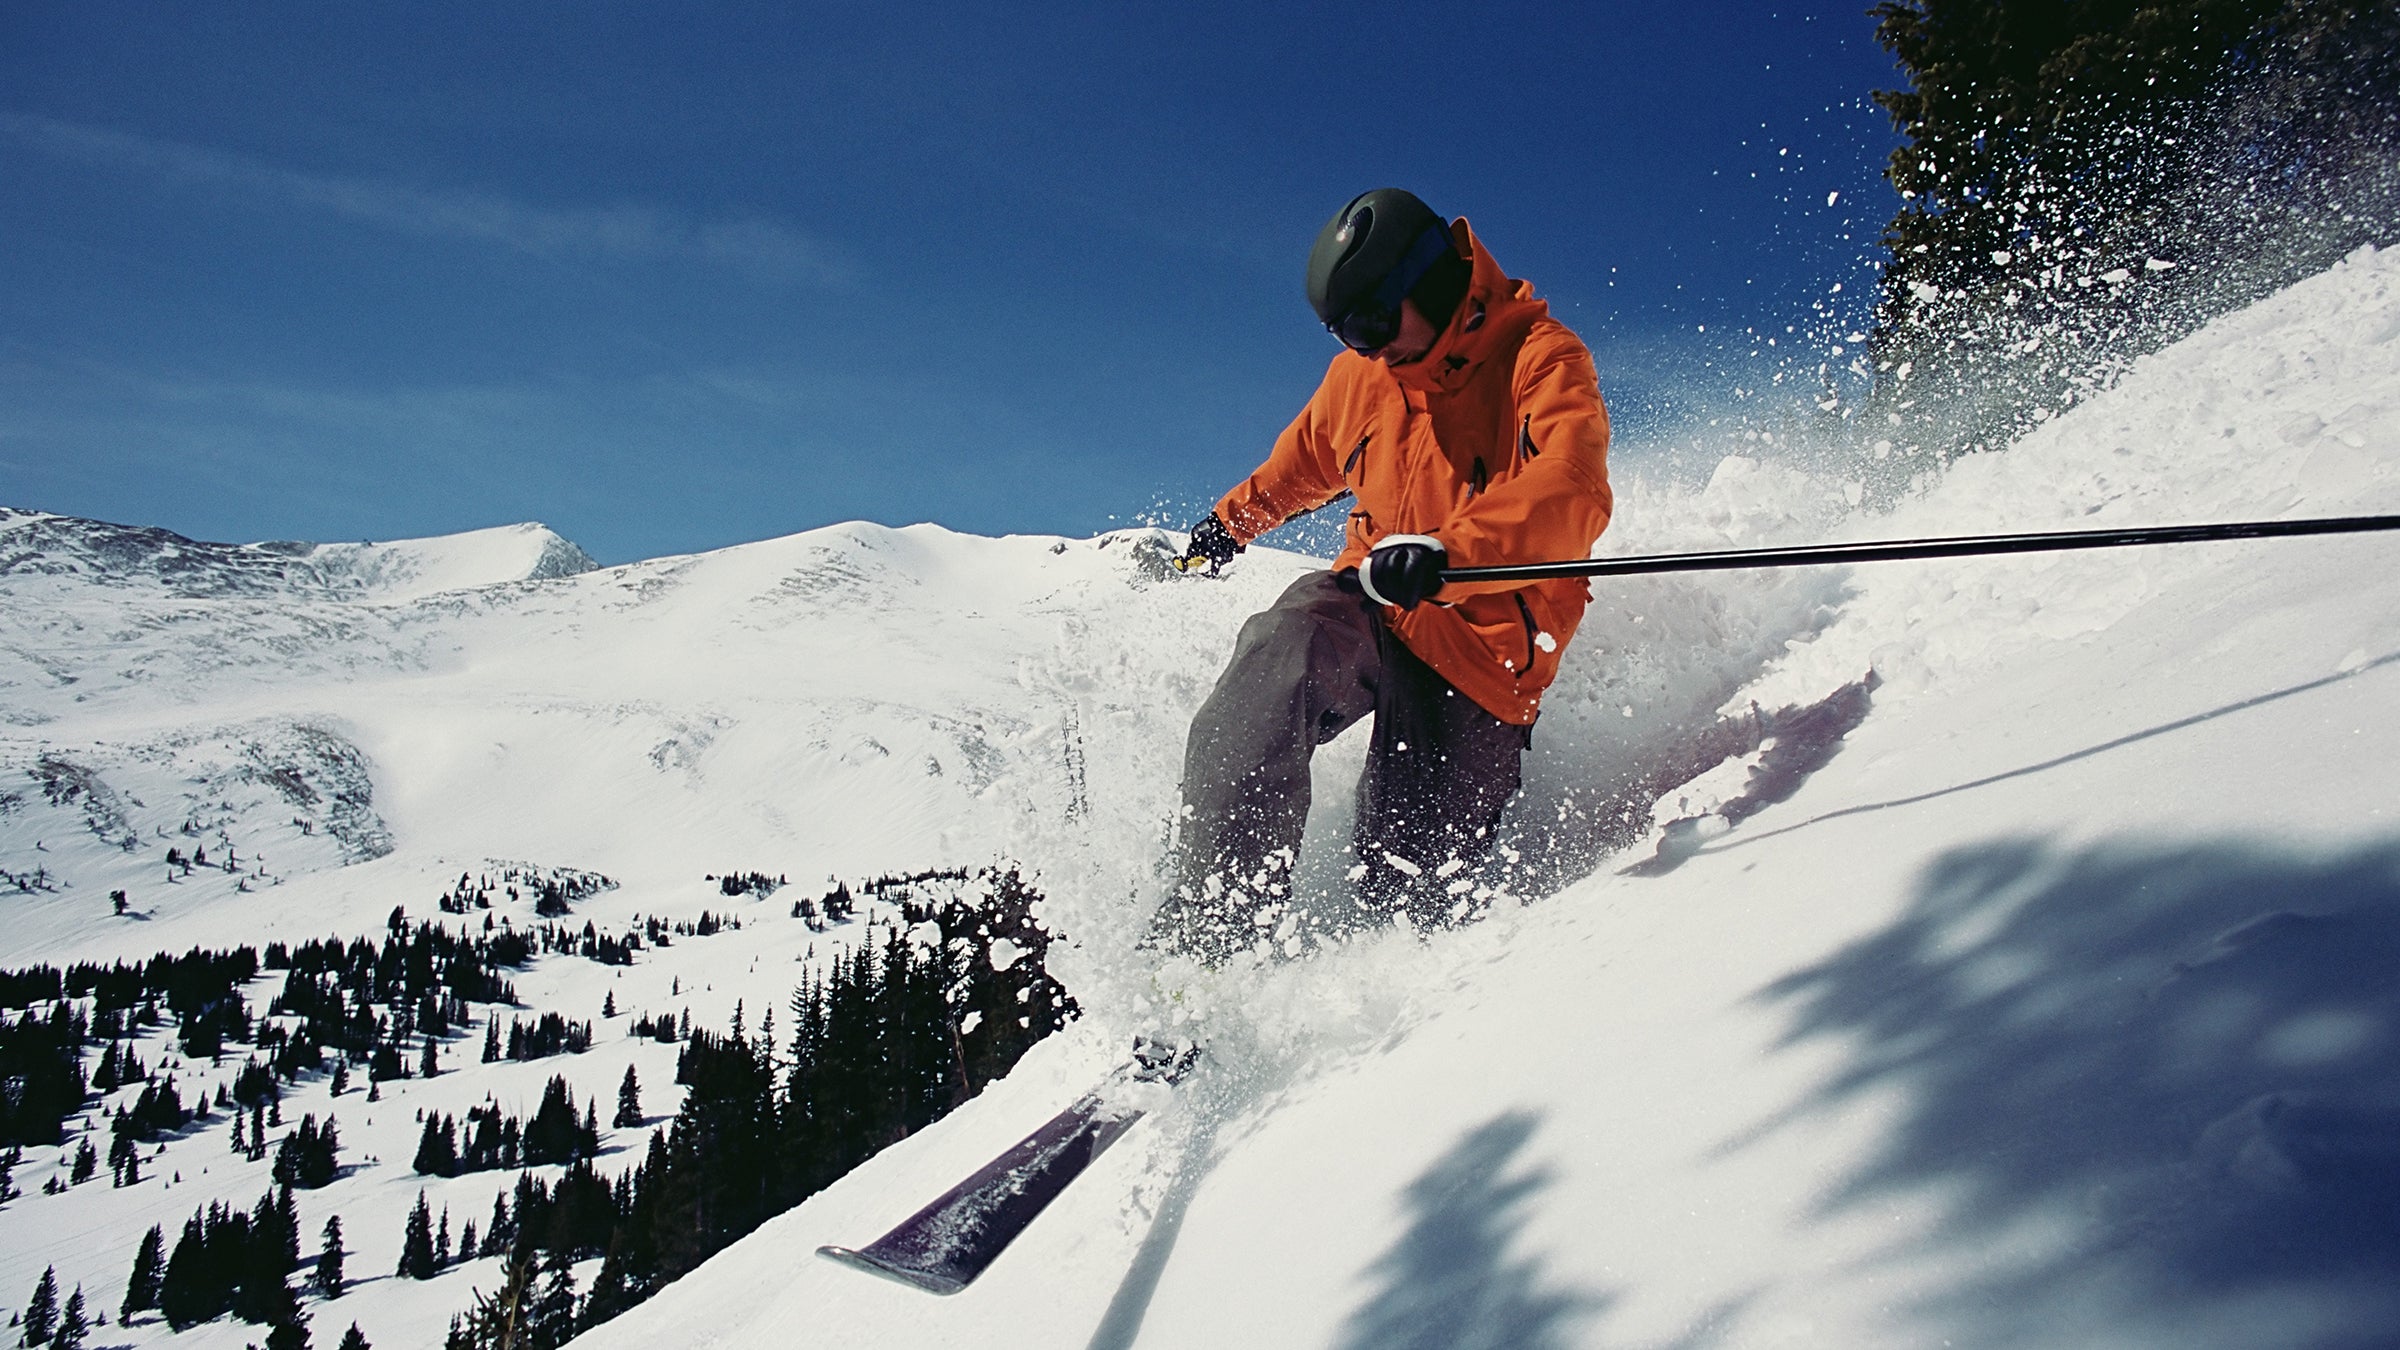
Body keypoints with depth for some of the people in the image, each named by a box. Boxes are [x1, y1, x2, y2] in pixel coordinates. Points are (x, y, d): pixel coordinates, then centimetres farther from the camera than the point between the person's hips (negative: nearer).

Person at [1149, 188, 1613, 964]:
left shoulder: (1539, 358, -8)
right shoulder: (1357, 377, 11)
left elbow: (1572, 498, -27)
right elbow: (1303, 465, 35)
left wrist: (1447, 551, -44)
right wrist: (1231, 524, 47)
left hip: (1484, 644, -3)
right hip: (1367, 609, 3)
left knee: (1405, 883, -13)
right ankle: (1207, 931, -40)